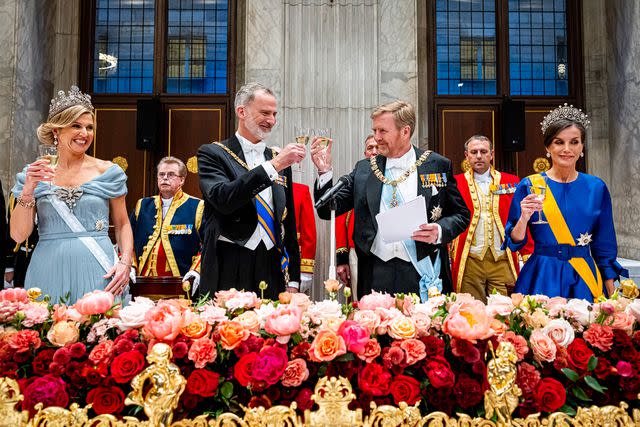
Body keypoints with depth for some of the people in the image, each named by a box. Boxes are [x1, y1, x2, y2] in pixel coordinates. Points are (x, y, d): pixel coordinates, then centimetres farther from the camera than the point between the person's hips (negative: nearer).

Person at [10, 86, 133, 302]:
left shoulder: (107, 172, 3)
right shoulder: (33, 174, 7)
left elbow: (123, 225, 7)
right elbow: (18, 235, 2)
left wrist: (125, 262, -8)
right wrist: (28, 190, -10)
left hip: (97, 273, -1)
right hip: (48, 272, 1)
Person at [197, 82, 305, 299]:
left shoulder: (280, 159, 13)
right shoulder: (212, 154, 0)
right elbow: (222, 198, -19)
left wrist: (293, 280, 13)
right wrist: (273, 165, -21)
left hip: (273, 271, 4)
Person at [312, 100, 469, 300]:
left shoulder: (437, 165, 4)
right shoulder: (363, 169, 9)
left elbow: (461, 214, 8)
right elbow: (328, 210, 8)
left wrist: (440, 231, -11)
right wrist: (325, 172, -6)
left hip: (422, 276, -1)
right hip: (376, 277, 2)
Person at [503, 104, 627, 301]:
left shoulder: (597, 188, 3)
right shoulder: (528, 186, -3)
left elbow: (604, 247, 8)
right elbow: (515, 242, -3)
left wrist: (612, 297, 6)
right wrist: (524, 218, -22)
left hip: (585, 279, 2)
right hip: (542, 279, -2)